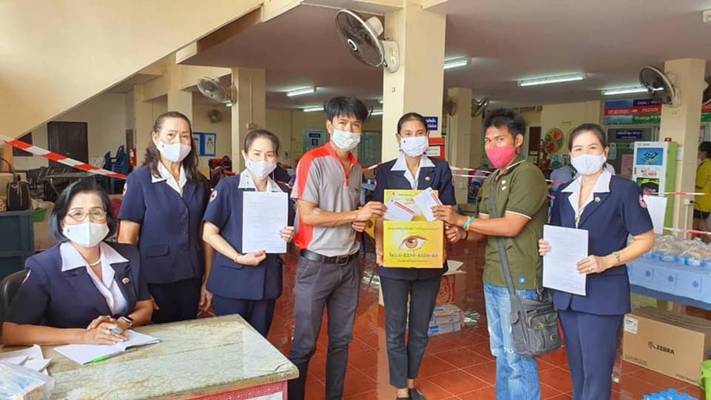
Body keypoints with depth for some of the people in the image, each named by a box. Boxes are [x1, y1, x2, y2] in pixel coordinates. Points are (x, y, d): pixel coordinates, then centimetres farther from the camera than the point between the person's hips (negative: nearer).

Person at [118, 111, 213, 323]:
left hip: (191, 279, 4)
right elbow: (126, 239, -7)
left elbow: (205, 235, 9)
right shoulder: (139, 180, -8)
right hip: (155, 281, -4)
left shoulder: (199, 183, 5)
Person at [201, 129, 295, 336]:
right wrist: (239, 258, -19)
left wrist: (288, 236, -6)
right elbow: (209, 234, -8)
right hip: (232, 280, -4)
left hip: (267, 280, 4)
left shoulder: (281, 193, 7)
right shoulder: (228, 187, -6)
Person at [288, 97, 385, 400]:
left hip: (348, 264, 7)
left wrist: (360, 224, -1)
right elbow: (307, 216, -18)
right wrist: (356, 215, -16)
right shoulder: (313, 161, -11)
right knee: (304, 343, 4)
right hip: (316, 264, -6)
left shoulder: (356, 168, 10)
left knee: (341, 339, 16)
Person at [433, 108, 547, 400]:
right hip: (492, 277, 8)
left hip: (518, 279, -8)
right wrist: (462, 234, -10)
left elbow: (510, 227, -20)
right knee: (501, 353, 19)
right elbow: (484, 228, 11)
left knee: (518, 356, 3)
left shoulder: (528, 174, -14)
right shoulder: (491, 181, 14)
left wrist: (461, 220, -17)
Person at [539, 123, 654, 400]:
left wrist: (607, 261, -20)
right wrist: (547, 247, -5)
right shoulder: (564, 193, 10)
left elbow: (645, 240, -6)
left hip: (602, 294, -5)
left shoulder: (624, 190, -7)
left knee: (596, 374, 0)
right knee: (577, 370, 16)